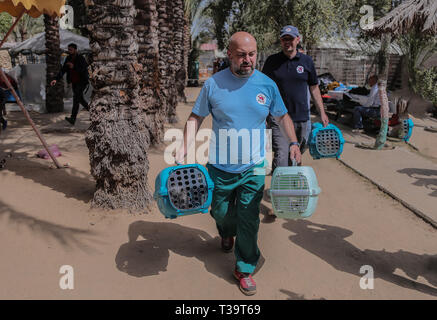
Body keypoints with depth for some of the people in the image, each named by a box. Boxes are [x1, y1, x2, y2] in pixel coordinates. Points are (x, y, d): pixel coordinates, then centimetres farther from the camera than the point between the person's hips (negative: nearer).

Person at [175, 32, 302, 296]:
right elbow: (196, 117, 0)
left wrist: (293, 142, -1)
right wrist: (185, 146, -12)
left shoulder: (267, 85, -2)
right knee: (221, 212, 19)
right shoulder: (213, 84, -7)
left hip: (254, 167, 0)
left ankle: (245, 268, 23)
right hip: (221, 166, 0)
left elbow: (283, 116, 11)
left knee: (249, 219, 4)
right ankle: (227, 234, 55)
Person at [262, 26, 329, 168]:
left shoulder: (307, 61, 6)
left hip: (302, 118, 3)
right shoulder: (272, 61, 2)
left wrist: (322, 113, 11)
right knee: (281, 156, -11)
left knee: (299, 152, 15)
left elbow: (314, 88, 13)